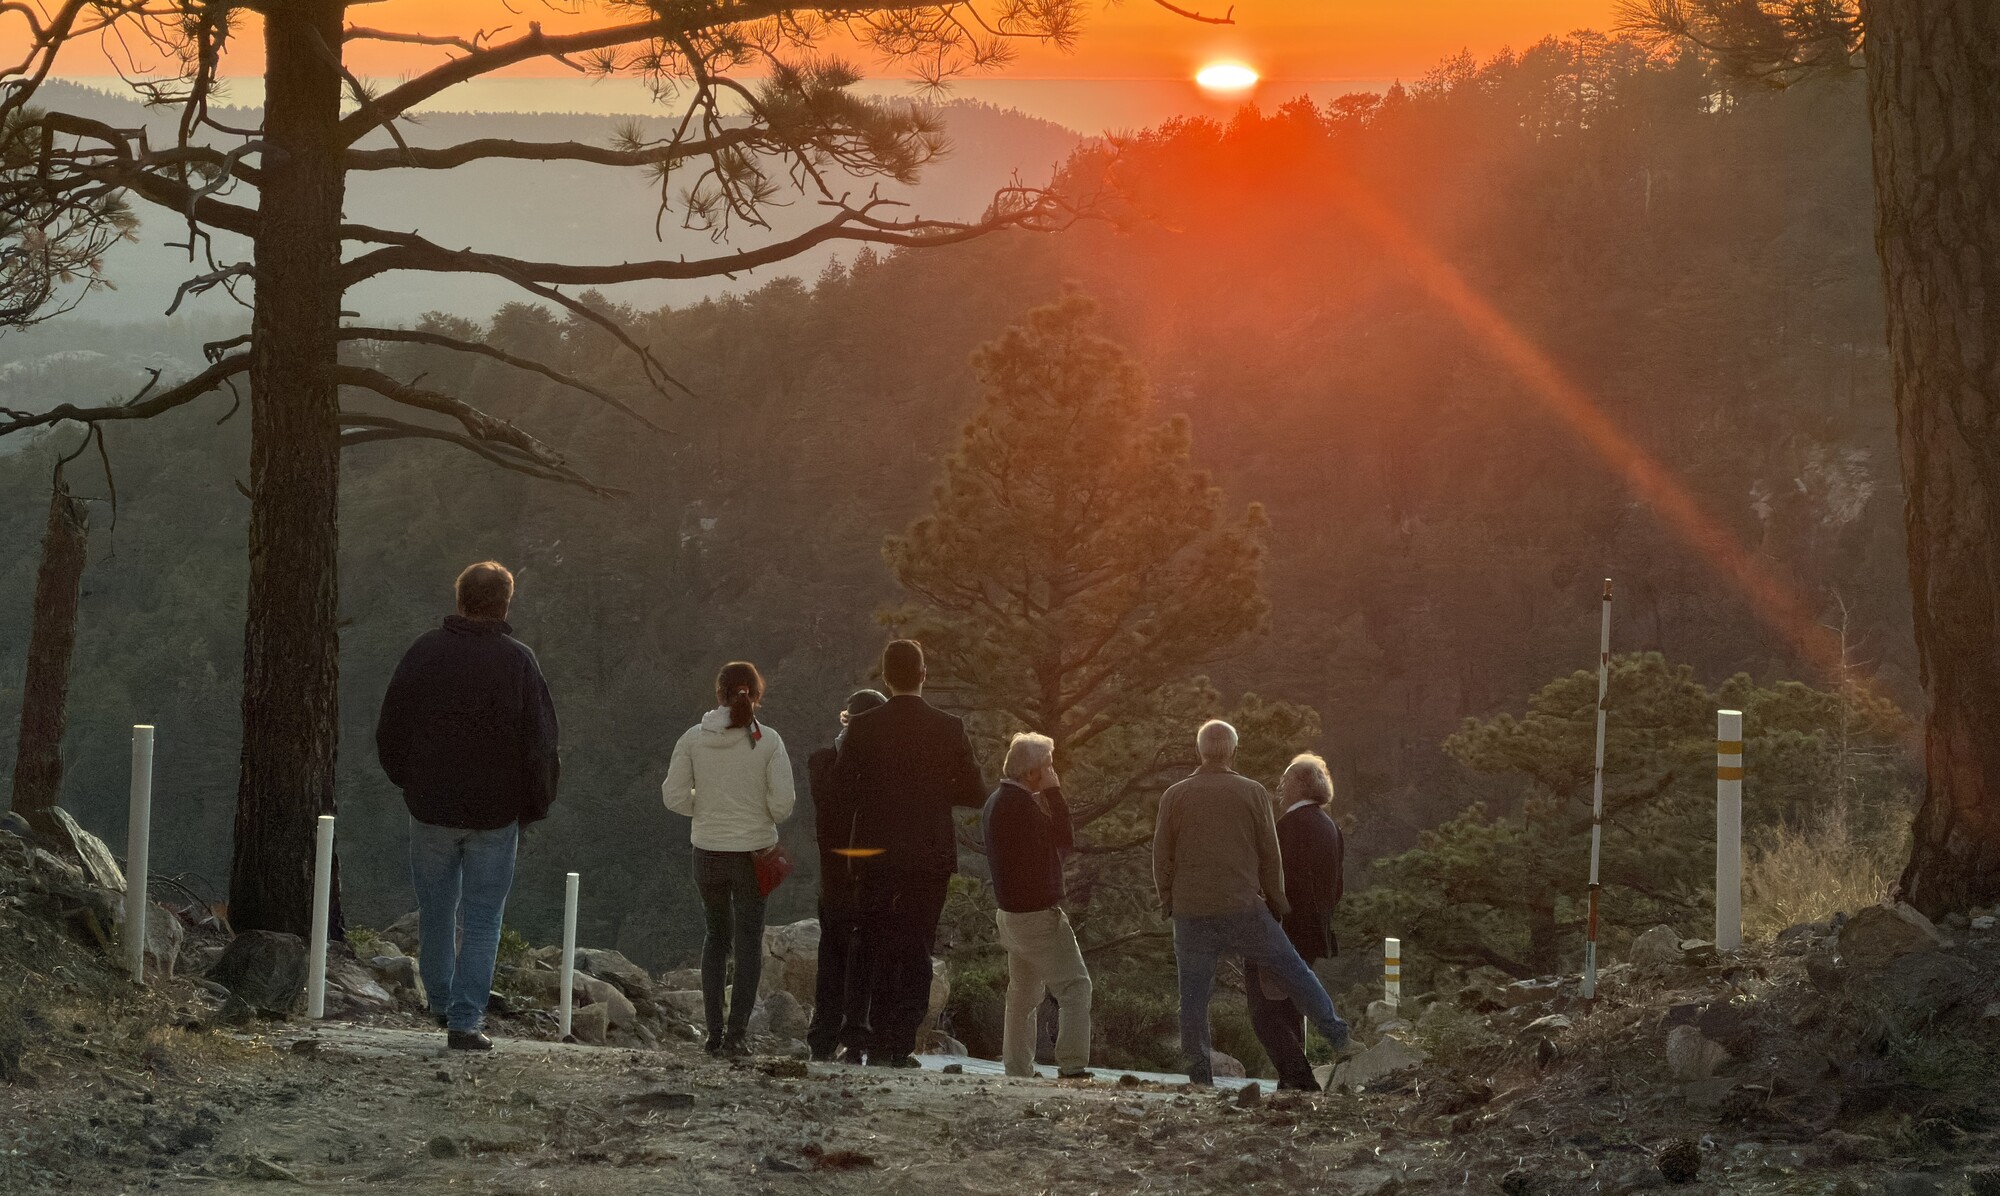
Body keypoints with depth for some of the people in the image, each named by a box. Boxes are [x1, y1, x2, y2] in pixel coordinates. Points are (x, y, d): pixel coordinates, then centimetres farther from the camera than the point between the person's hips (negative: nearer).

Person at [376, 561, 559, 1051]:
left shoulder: (424, 651, -2)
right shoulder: (517, 661, -8)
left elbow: (389, 730, 4)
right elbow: (541, 742, -7)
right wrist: (534, 807, 5)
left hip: (431, 808, 2)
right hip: (495, 812, -2)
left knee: (436, 913, 17)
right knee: (481, 919, 4)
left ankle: (441, 1002, 32)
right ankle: (465, 1021, -1)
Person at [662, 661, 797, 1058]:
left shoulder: (694, 739, -5)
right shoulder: (768, 740, -10)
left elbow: (674, 796, -4)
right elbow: (782, 804, -12)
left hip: (708, 854, 2)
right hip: (754, 852, -2)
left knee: (715, 936, 17)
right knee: (749, 942, 7)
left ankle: (714, 1032, 14)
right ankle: (736, 1033, -1)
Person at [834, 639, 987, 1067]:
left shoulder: (862, 727, -5)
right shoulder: (949, 728, -4)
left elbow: (843, 786, -5)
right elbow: (975, 794, -2)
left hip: (876, 854, 0)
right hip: (931, 855, 0)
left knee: (878, 951, 8)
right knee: (917, 951, 5)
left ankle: (878, 1047, 4)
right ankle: (903, 1046, -1)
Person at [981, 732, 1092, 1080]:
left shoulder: (995, 802, 11)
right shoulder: (1022, 803, -20)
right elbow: (1065, 842, -15)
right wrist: (1054, 794, -8)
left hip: (1010, 913, 10)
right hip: (1037, 914, -10)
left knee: (1023, 993, 15)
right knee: (1075, 985, -10)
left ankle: (1017, 1071, 16)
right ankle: (1072, 1066, -18)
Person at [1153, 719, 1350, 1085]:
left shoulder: (1174, 796, 2)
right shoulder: (1253, 793, 0)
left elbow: (1161, 858, 6)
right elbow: (1270, 856, 4)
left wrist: (1168, 902, 17)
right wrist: (1276, 903, 15)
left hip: (1191, 914, 1)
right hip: (1244, 909, -1)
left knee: (1194, 993, 6)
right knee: (1291, 970, 12)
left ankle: (1199, 1074, 7)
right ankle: (1336, 1033, 12)